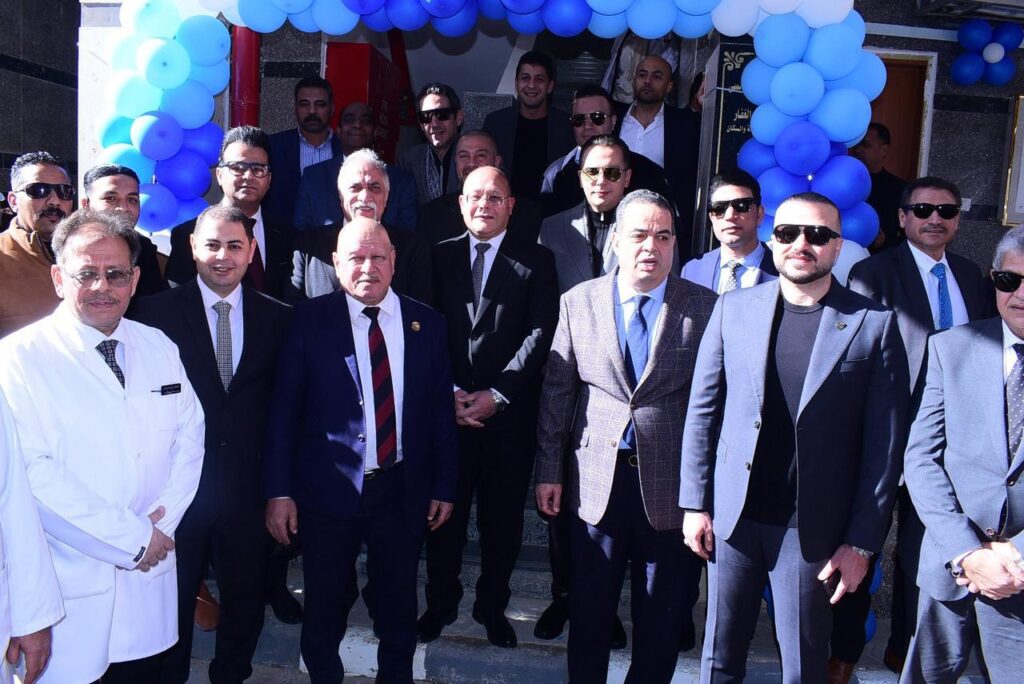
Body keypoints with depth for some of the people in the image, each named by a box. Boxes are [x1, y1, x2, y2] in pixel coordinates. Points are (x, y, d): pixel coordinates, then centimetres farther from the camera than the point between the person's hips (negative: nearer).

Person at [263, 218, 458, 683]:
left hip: (403, 491, 2)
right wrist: (279, 491, -9)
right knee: (323, 610, 17)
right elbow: (284, 410, -6)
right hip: (328, 490, -1)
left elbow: (441, 411, 4)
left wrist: (445, 487, 4)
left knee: (399, 608, 18)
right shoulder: (310, 320, -6)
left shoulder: (426, 324, 0)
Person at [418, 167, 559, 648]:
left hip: (508, 412, -1)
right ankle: (441, 603, 27)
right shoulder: (439, 257, 9)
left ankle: (492, 606, 26)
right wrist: (449, 393, -8)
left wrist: (496, 395, -12)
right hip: (447, 408, 1)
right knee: (445, 513, 9)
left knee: (502, 518, 9)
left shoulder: (535, 262, 4)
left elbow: (540, 335, -5)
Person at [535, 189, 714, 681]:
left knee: (662, 618, 14)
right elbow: (555, 392, 3)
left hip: (672, 485, -1)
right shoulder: (578, 302, 1)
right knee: (589, 611, 15)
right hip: (596, 481, 1)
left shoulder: (705, 307, -4)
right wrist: (549, 471, 2)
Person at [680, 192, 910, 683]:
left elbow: (884, 444, -4)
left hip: (813, 528, -2)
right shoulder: (733, 308, 2)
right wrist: (695, 504, 2)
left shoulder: (875, 324, -5)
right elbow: (702, 411, 5)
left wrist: (862, 542, -5)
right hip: (733, 515, 2)